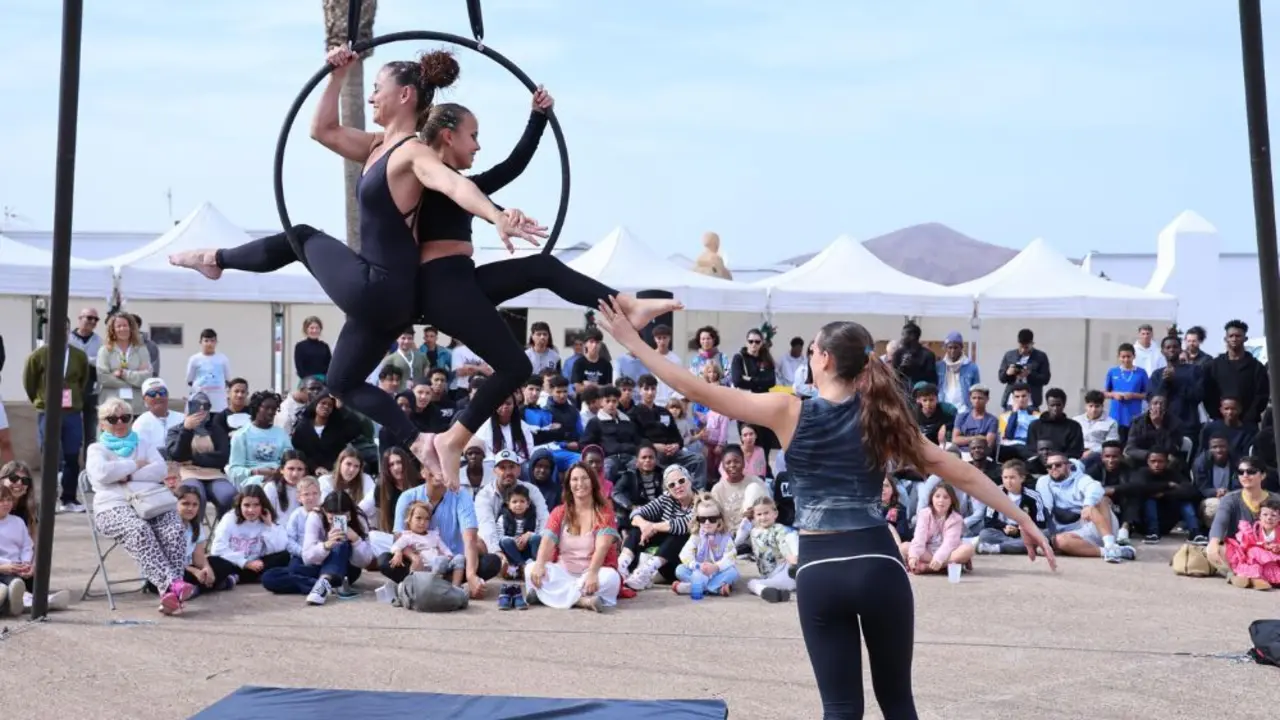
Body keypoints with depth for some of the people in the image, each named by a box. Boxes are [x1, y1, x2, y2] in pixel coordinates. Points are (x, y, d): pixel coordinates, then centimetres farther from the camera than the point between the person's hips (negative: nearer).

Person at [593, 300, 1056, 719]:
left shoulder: (790, 412, -2)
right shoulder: (881, 418, 5)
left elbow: (699, 391, -1)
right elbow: (962, 474, 8)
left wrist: (631, 340, 6)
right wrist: (1024, 520, 15)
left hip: (819, 572, -2)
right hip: (878, 565, 2)